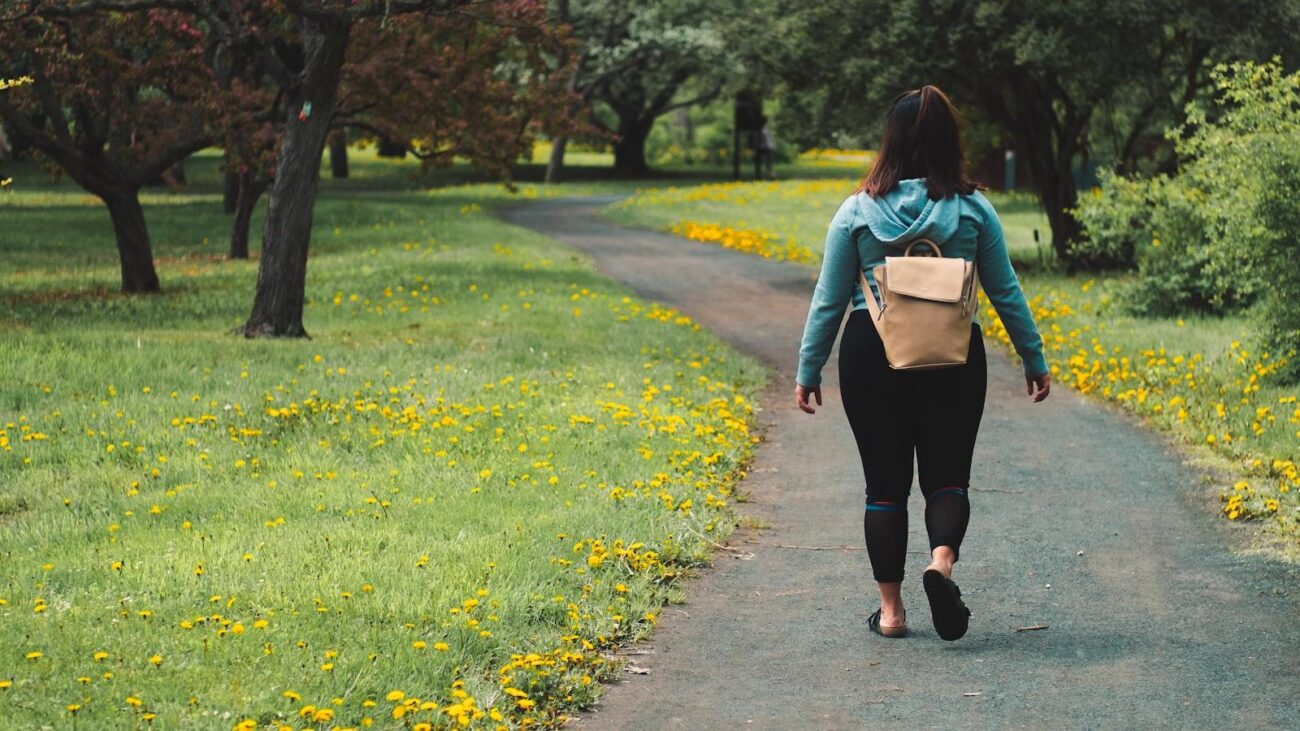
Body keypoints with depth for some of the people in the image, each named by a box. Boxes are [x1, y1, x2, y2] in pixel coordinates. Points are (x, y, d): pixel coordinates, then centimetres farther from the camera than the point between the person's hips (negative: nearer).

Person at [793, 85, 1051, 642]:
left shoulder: (857, 211, -2)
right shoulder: (973, 209, -2)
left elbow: (829, 300, 0)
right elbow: (1005, 292, 3)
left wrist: (808, 370, 9)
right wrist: (1035, 360, 13)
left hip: (872, 355, 0)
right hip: (954, 359, 0)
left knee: (885, 484, 9)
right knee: (947, 476, 10)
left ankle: (890, 609, 9)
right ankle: (942, 561, -20)